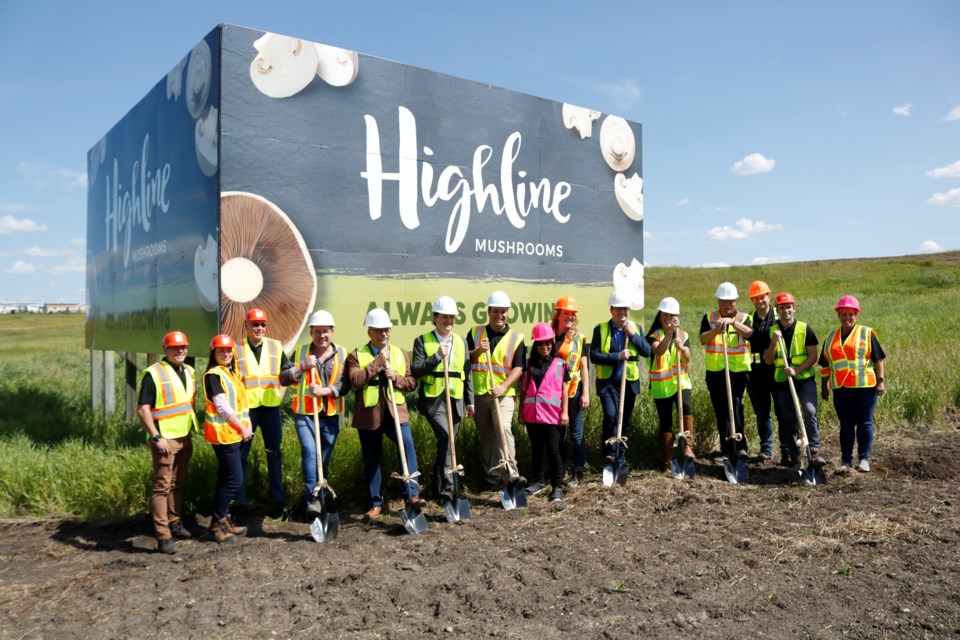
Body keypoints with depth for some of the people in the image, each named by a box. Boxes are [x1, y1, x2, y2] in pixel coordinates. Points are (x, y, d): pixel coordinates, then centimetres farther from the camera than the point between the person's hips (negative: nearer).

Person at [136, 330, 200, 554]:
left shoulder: (188, 371, 10)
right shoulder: (153, 374, -12)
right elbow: (142, 409, -15)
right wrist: (156, 438, -20)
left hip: (185, 437, 7)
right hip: (165, 440, -7)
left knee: (177, 484, 17)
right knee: (162, 486, -4)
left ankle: (175, 524, 30)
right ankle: (163, 537, -1)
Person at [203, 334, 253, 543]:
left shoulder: (232, 373, 15)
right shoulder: (213, 375, -11)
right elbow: (222, 407, -16)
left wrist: (247, 427, 5)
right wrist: (242, 429, -12)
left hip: (235, 433, 9)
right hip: (223, 434, -9)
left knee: (226, 479, 14)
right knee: (235, 479, -8)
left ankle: (224, 520, 23)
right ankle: (217, 523, 4)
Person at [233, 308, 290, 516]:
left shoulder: (276, 347, 6)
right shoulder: (236, 350, 0)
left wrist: (280, 393, 6)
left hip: (270, 407, 2)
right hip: (245, 408, -1)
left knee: (274, 453, 8)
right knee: (241, 454, 5)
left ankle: (277, 498, 17)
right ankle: (239, 500, 15)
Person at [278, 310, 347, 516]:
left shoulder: (342, 354, 3)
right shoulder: (300, 352, 5)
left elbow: (345, 384, -6)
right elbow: (283, 379, 0)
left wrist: (325, 390, -20)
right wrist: (302, 366, -13)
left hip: (331, 415, 1)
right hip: (305, 414, -1)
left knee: (325, 458, 11)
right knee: (310, 453, -17)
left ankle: (320, 498, 29)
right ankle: (313, 498, -11)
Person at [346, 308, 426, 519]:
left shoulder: (401, 354, 12)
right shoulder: (357, 355, 2)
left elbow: (412, 382, 8)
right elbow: (355, 380, -15)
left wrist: (396, 377, -12)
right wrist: (378, 362, -15)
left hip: (396, 411, 1)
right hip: (369, 414, -1)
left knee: (407, 445, -20)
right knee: (371, 460, 7)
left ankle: (412, 494, -15)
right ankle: (376, 503, 21)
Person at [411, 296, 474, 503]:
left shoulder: (461, 342, 14)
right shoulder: (422, 341, 1)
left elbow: (467, 373, 14)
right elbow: (416, 371, -7)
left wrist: (470, 401, 10)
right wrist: (437, 357, -18)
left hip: (455, 400, 5)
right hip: (433, 400, -5)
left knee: (447, 443, 9)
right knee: (445, 437, -23)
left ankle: (439, 489, 23)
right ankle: (447, 488, -19)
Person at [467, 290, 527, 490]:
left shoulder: (516, 338, 2)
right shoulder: (475, 333, 9)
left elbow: (518, 367, -4)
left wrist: (504, 386, -19)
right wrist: (478, 351, -12)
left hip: (503, 394, -3)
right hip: (478, 393, 3)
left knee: (503, 429, -21)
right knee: (485, 436, 9)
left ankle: (509, 473, -19)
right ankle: (491, 475, 20)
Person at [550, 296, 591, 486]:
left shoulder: (579, 339, 0)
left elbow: (584, 367, 1)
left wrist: (585, 393, -6)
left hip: (574, 391, -2)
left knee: (577, 433, 2)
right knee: (559, 433, 11)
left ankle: (578, 473, 9)